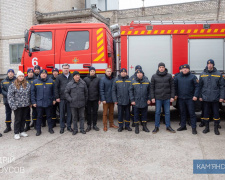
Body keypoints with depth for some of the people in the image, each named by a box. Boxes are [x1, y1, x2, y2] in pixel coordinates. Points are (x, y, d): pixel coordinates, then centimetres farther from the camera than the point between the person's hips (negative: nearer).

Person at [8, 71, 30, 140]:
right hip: (18, 106, -3)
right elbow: (10, 96, -8)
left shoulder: (27, 85, 6)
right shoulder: (12, 85, -5)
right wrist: (13, 105, -15)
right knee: (17, 119, 2)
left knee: (23, 119, 12)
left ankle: (22, 131, 26)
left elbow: (30, 95, 11)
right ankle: (16, 133, 15)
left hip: (26, 105, 4)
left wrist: (30, 103, 5)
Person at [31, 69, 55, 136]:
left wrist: (53, 99, 4)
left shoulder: (51, 81, 4)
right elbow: (32, 92, 2)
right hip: (39, 103, -1)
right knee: (39, 117, 7)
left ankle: (50, 128, 25)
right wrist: (33, 102, -2)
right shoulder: (35, 82, 1)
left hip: (49, 103, 1)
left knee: (49, 116, 12)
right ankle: (38, 130, 17)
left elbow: (53, 91, 8)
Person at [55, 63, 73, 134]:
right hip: (62, 98, -1)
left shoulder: (72, 77, 5)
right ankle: (62, 127, 16)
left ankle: (69, 126, 19)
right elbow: (56, 88, 3)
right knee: (62, 113, 6)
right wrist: (57, 97, -3)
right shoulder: (59, 77, 3)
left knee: (69, 113, 7)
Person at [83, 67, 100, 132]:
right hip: (88, 99, 0)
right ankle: (89, 125, 16)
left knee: (95, 112, 8)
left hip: (95, 99, 0)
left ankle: (94, 125, 19)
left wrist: (99, 99, -2)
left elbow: (99, 90, 2)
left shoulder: (98, 79, 3)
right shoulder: (85, 79, 2)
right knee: (88, 113, 6)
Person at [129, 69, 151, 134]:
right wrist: (132, 100, -5)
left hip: (145, 102, 1)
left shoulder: (147, 81, 4)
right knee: (136, 115, 6)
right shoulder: (133, 82, 1)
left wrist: (149, 99, 1)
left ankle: (144, 126, 24)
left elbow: (149, 91, 7)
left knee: (144, 114, 10)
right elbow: (130, 91, 1)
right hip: (136, 102, -1)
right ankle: (136, 127, 18)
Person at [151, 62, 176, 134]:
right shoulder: (154, 76, 2)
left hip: (167, 97, 1)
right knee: (157, 112, 5)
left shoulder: (169, 76, 4)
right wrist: (152, 97, -3)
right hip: (158, 98, -1)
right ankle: (156, 127, 14)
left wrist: (172, 96, -2)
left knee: (167, 112, 8)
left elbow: (172, 87, 4)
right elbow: (152, 87, 3)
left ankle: (168, 126, 20)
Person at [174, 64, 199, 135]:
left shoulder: (193, 77, -3)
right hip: (181, 98, 3)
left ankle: (193, 128, 6)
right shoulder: (178, 77, 7)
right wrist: (175, 94, 7)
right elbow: (175, 86, 12)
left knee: (192, 113, -1)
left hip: (190, 98, -3)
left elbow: (197, 86, -6)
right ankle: (183, 126, 24)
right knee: (182, 112, 12)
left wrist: (195, 95, -13)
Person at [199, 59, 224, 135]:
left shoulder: (218, 74, 1)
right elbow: (200, 86, 8)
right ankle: (207, 127, 22)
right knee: (205, 113, 9)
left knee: (216, 113, 5)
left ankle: (216, 128, 19)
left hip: (215, 98, -1)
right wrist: (200, 96, 3)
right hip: (205, 98, 1)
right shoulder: (202, 74, 6)